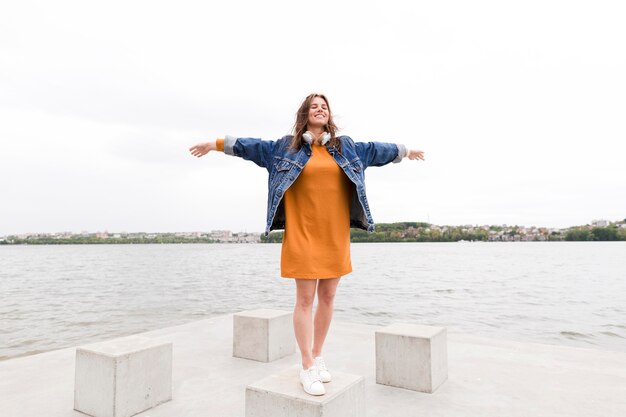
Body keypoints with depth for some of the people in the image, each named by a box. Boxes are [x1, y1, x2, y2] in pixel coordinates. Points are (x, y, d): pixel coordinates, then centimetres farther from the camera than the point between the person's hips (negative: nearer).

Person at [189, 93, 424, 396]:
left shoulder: (346, 146, 13)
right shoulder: (286, 146, 7)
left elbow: (375, 149, 24)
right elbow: (251, 146, 10)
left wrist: (405, 151, 34)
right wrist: (216, 144, 10)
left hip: (335, 234, 4)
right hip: (303, 233, -3)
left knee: (327, 296, 9)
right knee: (305, 298, -2)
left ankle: (318, 357, 25)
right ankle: (307, 368, 8)